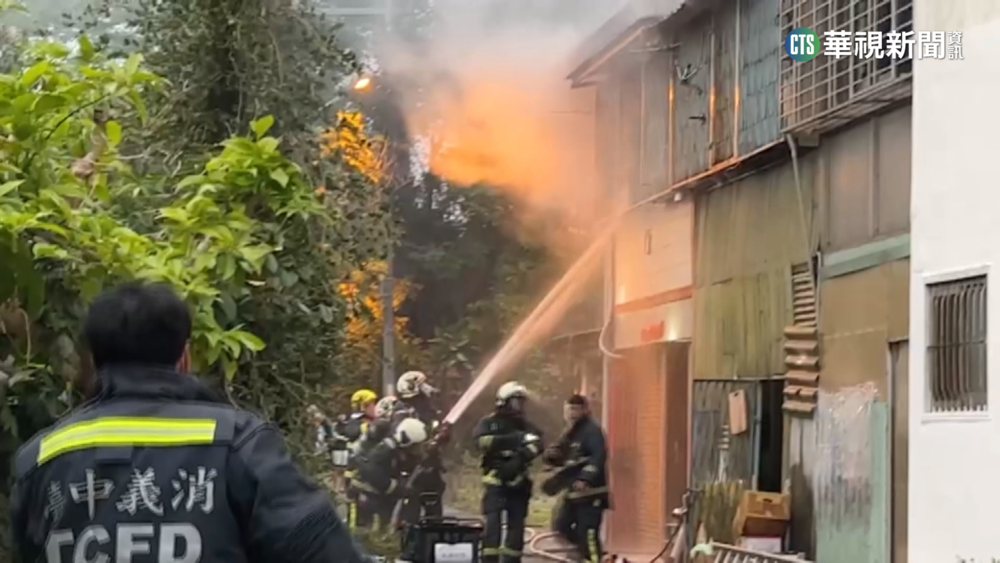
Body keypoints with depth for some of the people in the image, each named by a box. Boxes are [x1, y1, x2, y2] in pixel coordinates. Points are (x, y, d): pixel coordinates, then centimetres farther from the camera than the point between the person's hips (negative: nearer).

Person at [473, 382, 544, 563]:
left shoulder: (525, 426, 12)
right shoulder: (488, 423, 3)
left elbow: (537, 443, -7)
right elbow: (482, 441, -19)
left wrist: (522, 456, -29)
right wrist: (512, 439, -29)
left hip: (518, 481, 4)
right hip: (495, 481, -4)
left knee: (517, 525, 5)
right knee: (493, 522, -14)